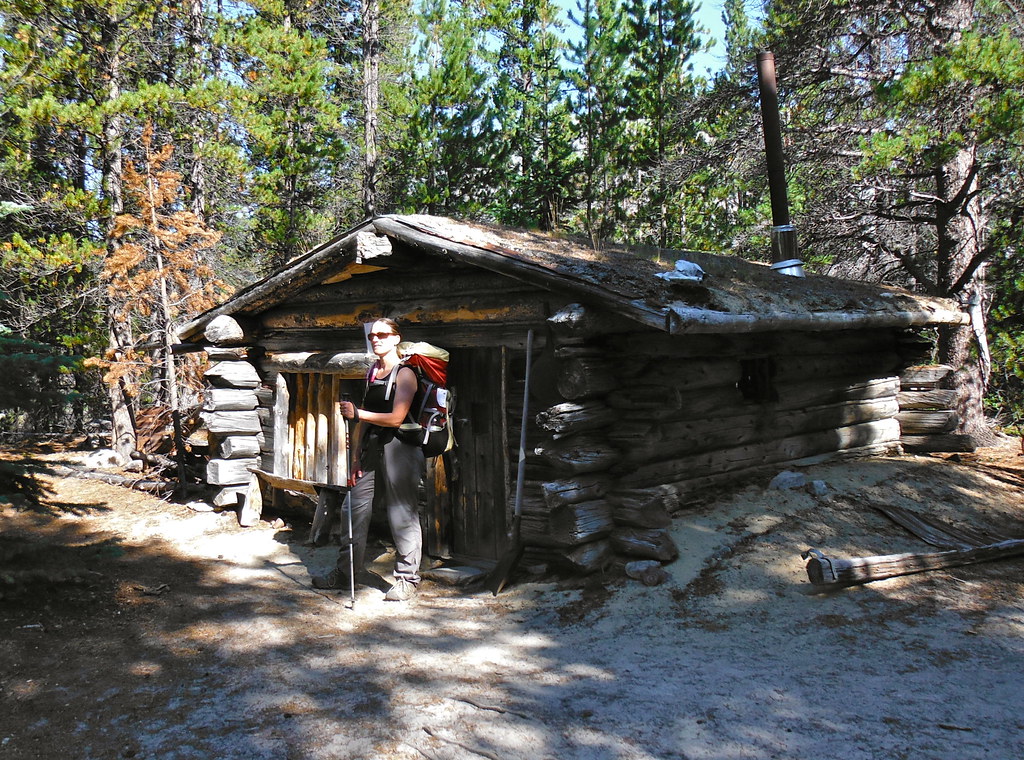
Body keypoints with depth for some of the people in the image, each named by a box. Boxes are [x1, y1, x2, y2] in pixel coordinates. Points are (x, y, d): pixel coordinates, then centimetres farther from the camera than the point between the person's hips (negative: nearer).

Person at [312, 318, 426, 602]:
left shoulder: (404, 374, -8)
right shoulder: (372, 372, 15)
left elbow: (395, 418, -17)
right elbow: (366, 419, 17)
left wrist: (357, 413, -13)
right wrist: (357, 458, 14)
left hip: (398, 448, -7)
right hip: (372, 450, 8)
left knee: (402, 515, -1)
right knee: (356, 510, 9)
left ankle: (407, 578, 11)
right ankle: (345, 573, 20)